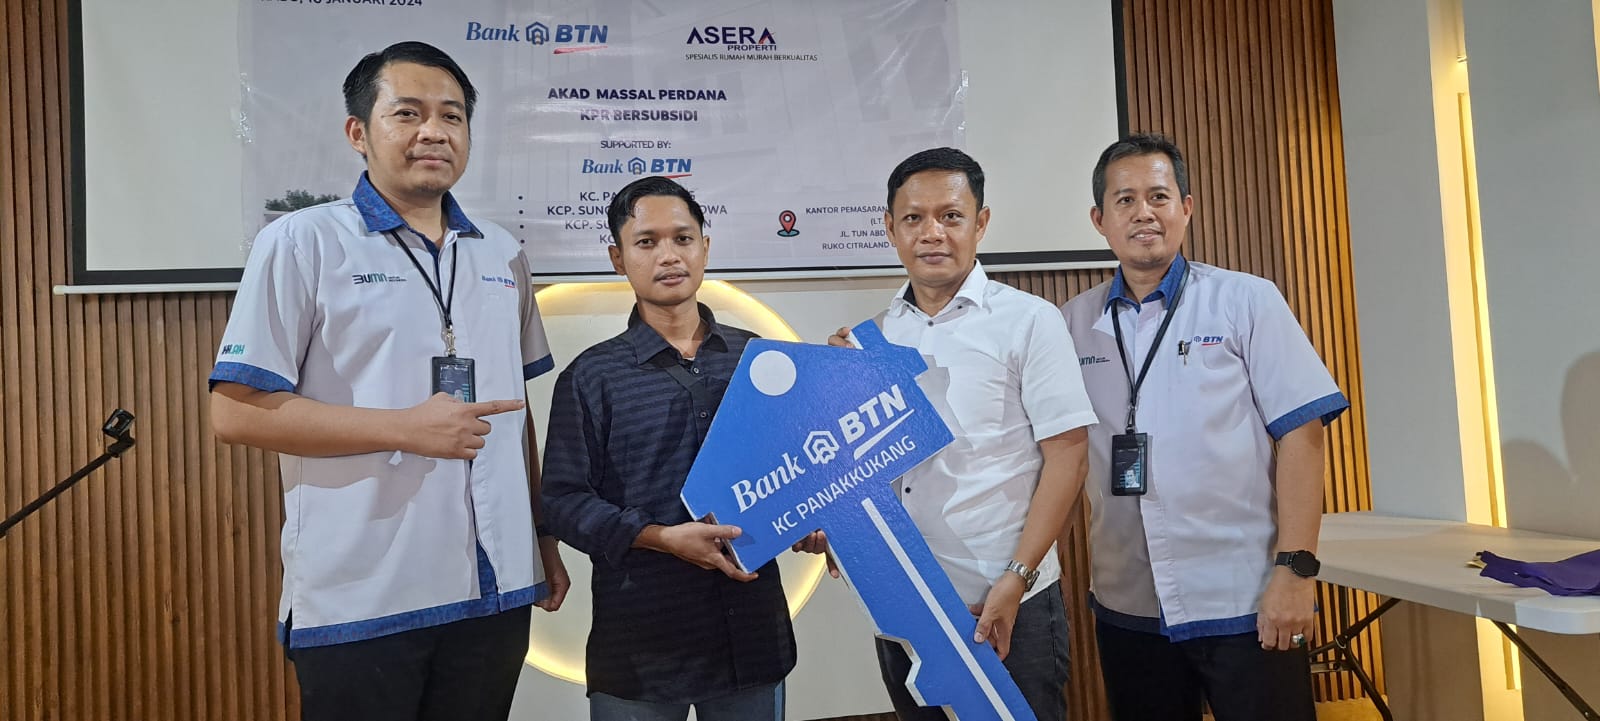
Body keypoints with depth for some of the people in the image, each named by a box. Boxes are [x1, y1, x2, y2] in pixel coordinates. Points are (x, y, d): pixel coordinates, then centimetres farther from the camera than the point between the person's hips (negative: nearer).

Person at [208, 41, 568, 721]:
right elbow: (236, 411, -10)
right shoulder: (301, 243, -5)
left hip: (494, 589, 5)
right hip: (359, 602, -4)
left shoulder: (502, 253, 10)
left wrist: (545, 539, 13)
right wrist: (407, 428, -16)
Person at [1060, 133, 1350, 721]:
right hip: (1126, 607, 3)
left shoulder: (1246, 302, -2)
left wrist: (1295, 567, -13)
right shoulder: (1074, 323, 5)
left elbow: (1300, 433, -6)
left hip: (1243, 602, -3)